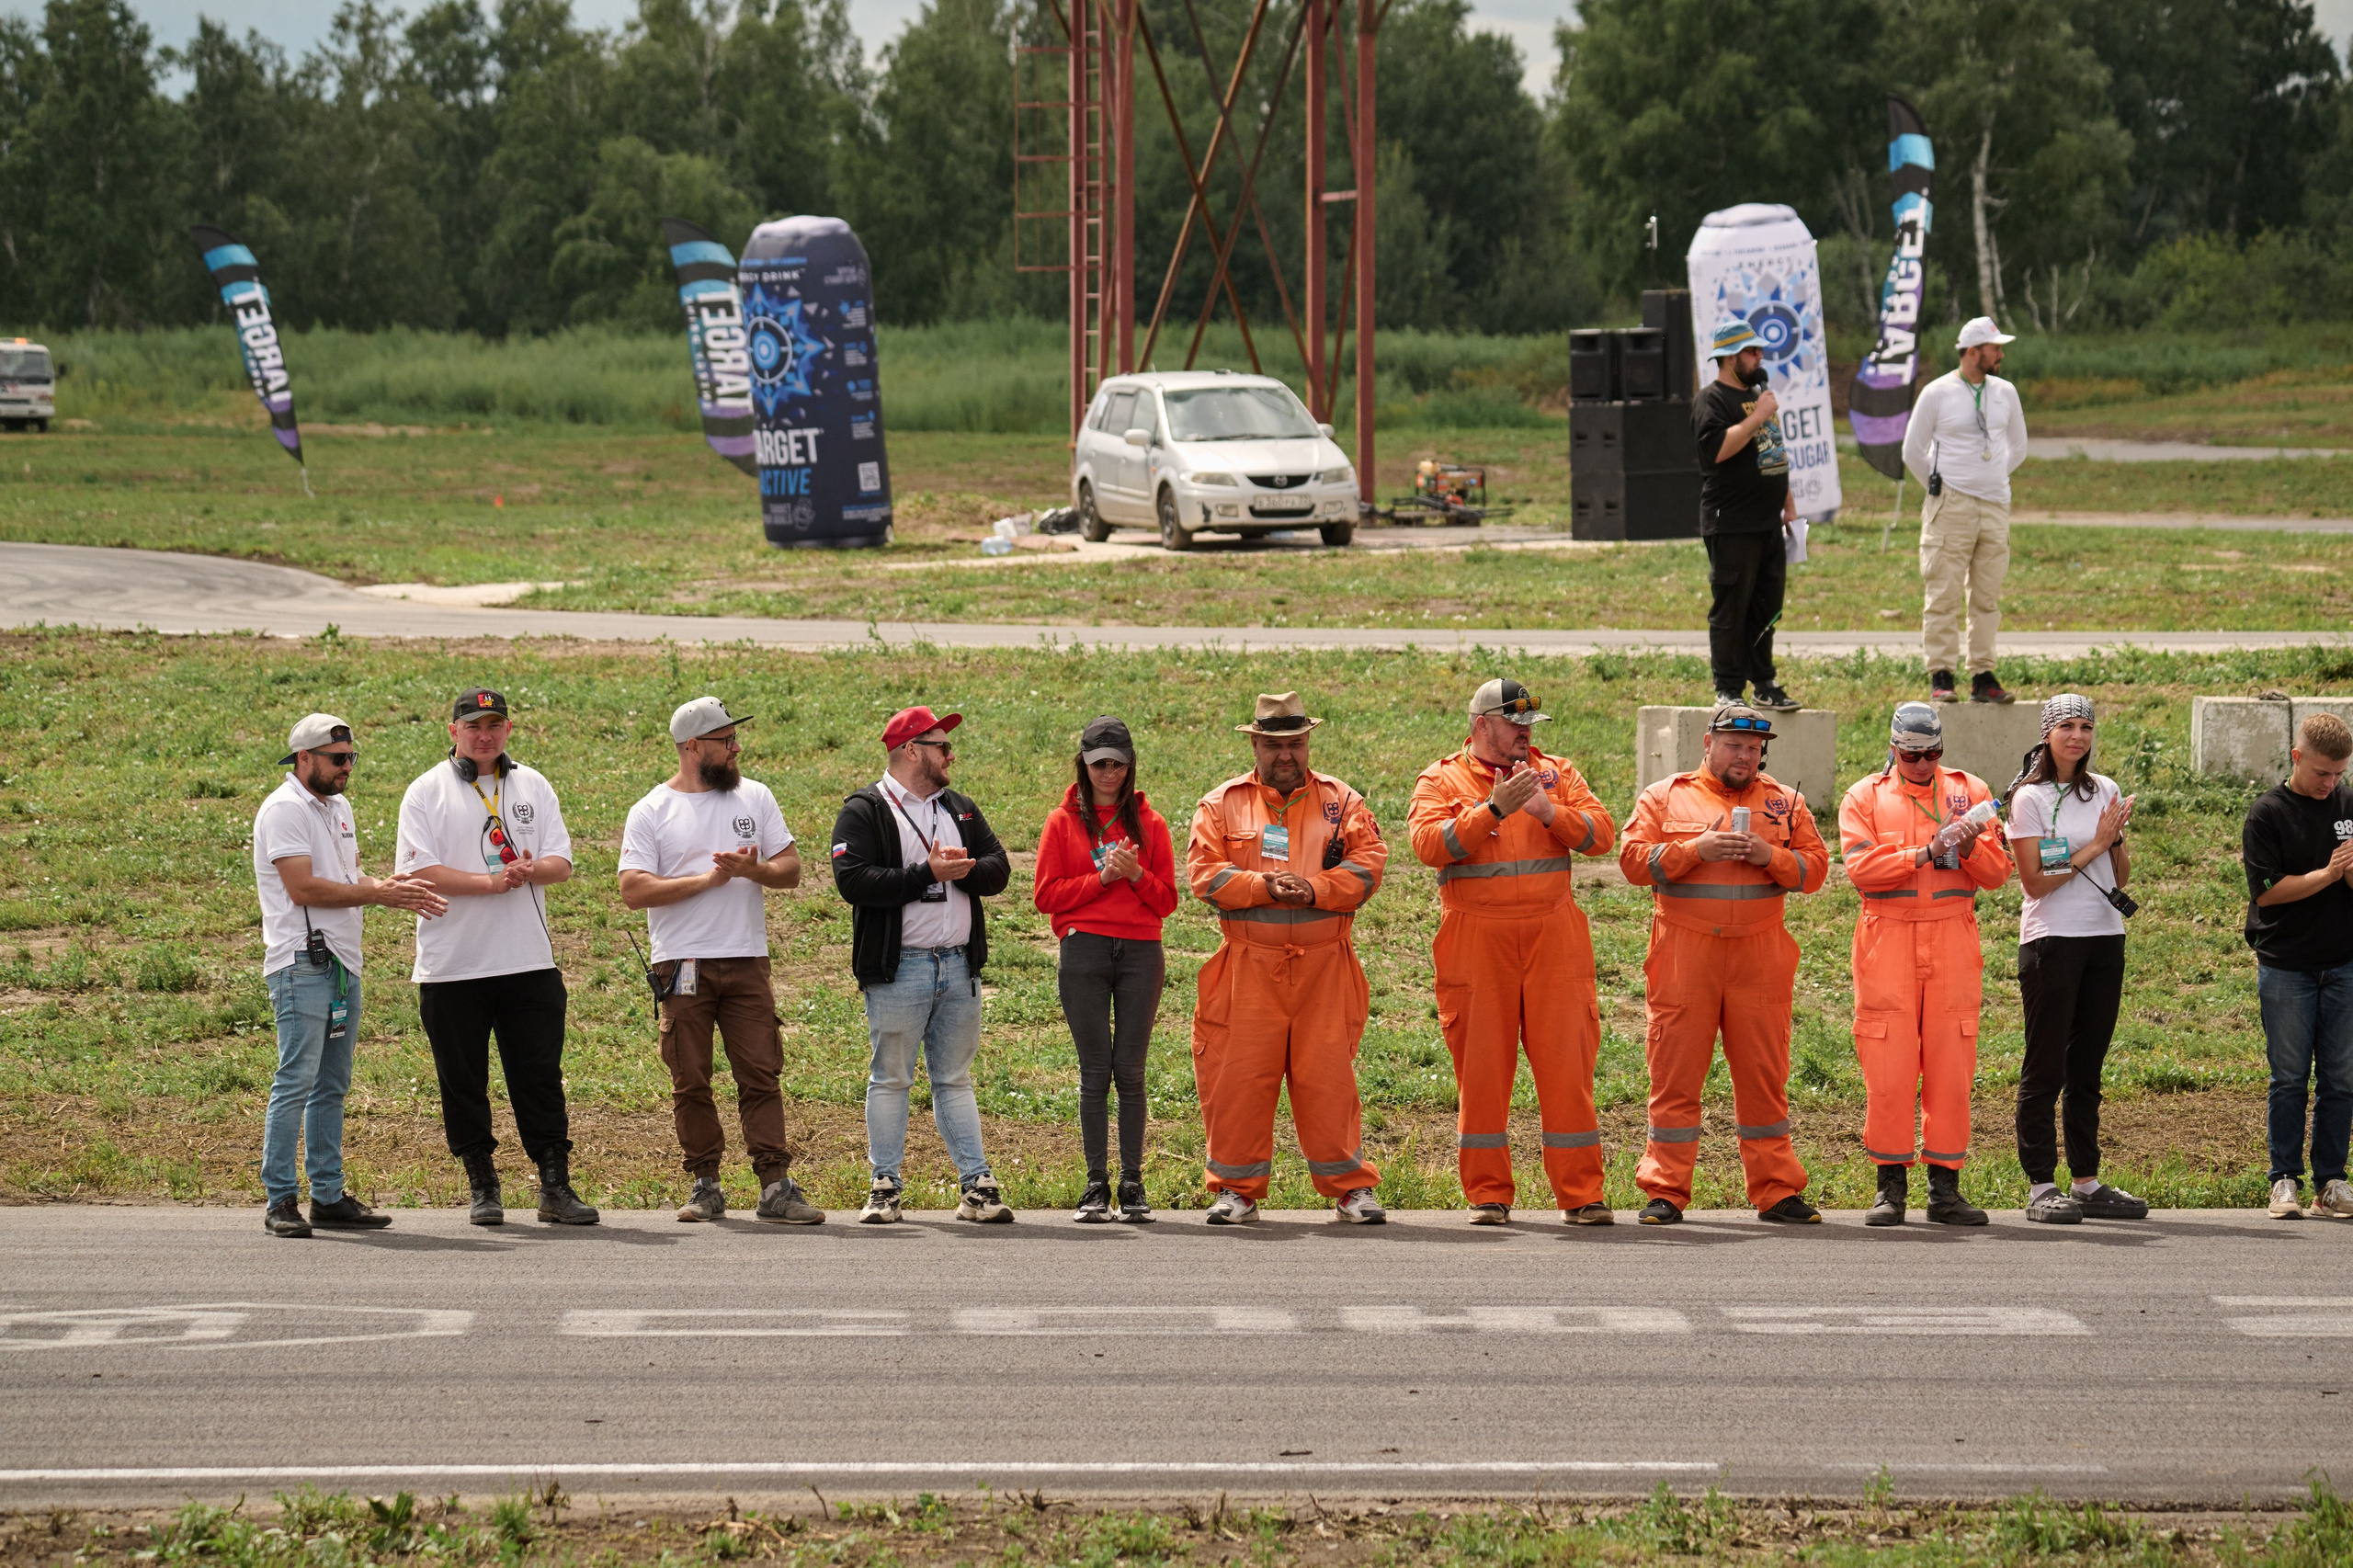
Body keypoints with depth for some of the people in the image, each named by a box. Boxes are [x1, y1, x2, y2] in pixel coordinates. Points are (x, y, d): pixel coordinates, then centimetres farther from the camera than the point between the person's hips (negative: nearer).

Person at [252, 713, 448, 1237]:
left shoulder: (338, 808, 19)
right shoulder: (284, 810, -10)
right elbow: (303, 888, -18)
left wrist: (389, 887, 2)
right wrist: (378, 894, -16)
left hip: (343, 965, 9)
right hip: (302, 964, -9)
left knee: (332, 1086, 11)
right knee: (296, 1082, -11)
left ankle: (329, 1196, 15)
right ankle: (280, 1200, -10)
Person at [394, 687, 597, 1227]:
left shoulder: (534, 787, 12)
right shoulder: (427, 793, 1)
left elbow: (561, 863, 7)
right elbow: (417, 871, -10)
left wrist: (530, 871, -17)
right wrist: (491, 883, -18)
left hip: (529, 960, 2)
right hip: (452, 967, -2)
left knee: (540, 1076, 0)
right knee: (463, 1082, 2)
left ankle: (555, 1186, 2)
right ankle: (482, 1186, 12)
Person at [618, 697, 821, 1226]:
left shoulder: (755, 797, 11)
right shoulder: (651, 812, 0)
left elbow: (791, 867, 10)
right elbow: (634, 890, -9)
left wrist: (755, 869, -12)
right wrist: (708, 879, -14)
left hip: (747, 962, 2)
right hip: (683, 964, -2)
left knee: (761, 1075, -4)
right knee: (690, 1082, 1)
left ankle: (776, 1187, -6)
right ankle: (706, 1186, 10)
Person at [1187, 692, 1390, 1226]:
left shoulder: (1341, 801, 11)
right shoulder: (1222, 804, 9)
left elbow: (1368, 862, 0)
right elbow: (1203, 871, -1)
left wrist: (1315, 890, -15)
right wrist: (1263, 886, -15)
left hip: (1325, 965, 0)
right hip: (1249, 966, 0)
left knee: (1330, 1075, -2)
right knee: (1239, 1076, -2)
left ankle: (1349, 1186, 8)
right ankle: (1238, 1190, 9)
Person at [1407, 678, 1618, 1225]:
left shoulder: (1556, 774, 14)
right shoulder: (1442, 780, 6)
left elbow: (1601, 832, 3)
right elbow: (1431, 844, -11)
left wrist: (1551, 814, -13)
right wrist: (1493, 810, -20)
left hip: (1553, 936, 2)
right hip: (1477, 943, -2)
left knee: (1567, 1064, -2)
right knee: (1481, 1067, 0)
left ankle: (1581, 1194, 1)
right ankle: (1487, 1195, 7)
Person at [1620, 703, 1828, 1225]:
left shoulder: (1784, 803, 13)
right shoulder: (1665, 797, 7)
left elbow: (1814, 867, 9)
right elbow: (1634, 859, -2)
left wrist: (1769, 856, -9)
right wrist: (1696, 850, -13)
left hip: (1760, 956, 2)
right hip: (1684, 955, -2)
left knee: (1764, 1075, 3)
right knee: (1675, 1072, -3)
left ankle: (1776, 1191, 8)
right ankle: (1665, 1191, 2)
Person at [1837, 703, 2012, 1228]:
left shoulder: (1970, 792, 13)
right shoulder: (1865, 797, 7)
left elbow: (1997, 874, 8)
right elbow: (1861, 868, -7)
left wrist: (1969, 848, -12)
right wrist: (1927, 854, -15)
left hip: (1952, 942, 2)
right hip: (1888, 941, -1)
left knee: (1951, 1063, -1)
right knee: (1888, 1065, -5)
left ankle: (1945, 1188, 4)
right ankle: (1891, 1185, 1)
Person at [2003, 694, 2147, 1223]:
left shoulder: (2106, 793, 11)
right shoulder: (2029, 798, -5)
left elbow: (2121, 878, 14)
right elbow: (2036, 880, -11)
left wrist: (2117, 841, -6)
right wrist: (2095, 845, -12)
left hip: (2105, 939, 5)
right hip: (2051, 938, -5)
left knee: (2087, 1066, 9)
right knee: (2045, 1067, -3)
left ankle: (2087, 1181, 13)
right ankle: (2040, 1185, -2)